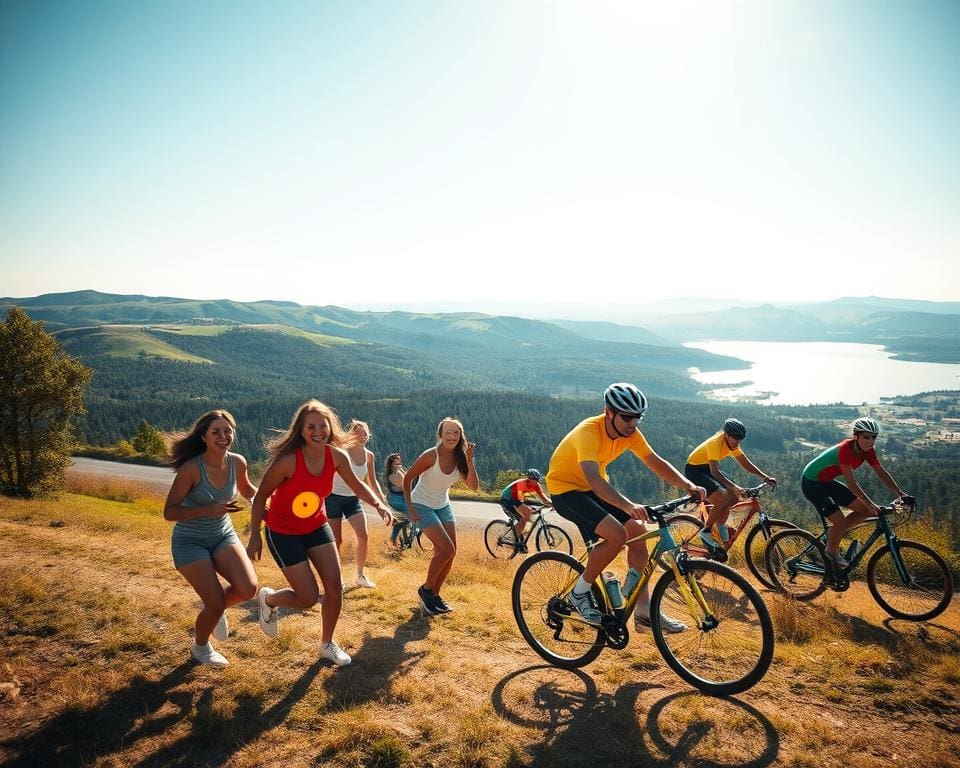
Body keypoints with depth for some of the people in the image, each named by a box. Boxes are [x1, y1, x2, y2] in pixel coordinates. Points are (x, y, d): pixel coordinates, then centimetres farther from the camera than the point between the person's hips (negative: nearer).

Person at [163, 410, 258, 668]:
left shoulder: (237, 462, -9)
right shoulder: (192, 468, -24)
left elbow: (247, 490, 13)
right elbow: (169, 512, -19)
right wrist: (208, 510, -31)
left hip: (224, 536, 4)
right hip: (190, 541, -4)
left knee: (248, 588, -16)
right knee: (216, 604, -7)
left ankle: (215, 607, 20)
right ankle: (200, 647, 28)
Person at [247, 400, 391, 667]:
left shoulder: (337, 456, -14)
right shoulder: (287, 460, -28)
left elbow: (356, 485, 2)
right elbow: (261, 497, -15)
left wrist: (377, 503, -15)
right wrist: (255, 536, -13)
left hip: (316, 526, 5)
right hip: (283, 532, -5)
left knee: (335, 586, -2)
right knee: (309, 597, -6)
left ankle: (327, 644, 22)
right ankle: (268, 599, 27)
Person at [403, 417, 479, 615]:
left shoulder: (459, 458, -7)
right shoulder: (431, 455, -23)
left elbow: (473, 486, -14)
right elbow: (407, 478, -15)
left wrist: (470, 462, -26)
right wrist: (410, 508, -17)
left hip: (443, 506, 6)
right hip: (422, 506, -6)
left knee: (450, 552, 0)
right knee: (446, 549, -17)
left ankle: (434, 595, 18)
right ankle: (426, 590, 5)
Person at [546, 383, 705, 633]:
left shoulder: (630, 433, -9)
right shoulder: (588, 432, -32)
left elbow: (656, 463, -5)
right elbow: (594, 479, -45)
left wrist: (688, 485, -22)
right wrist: (629, 506, -58)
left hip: (594, 488, 8)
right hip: (566, 489, -8)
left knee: (637, 531, -6)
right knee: (617, 534, -26)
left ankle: (644, 612, 4)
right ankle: (580, 593, -5)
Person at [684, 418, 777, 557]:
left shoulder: (732, 443, -3)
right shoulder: (716, 443, -29)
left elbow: (746, 463, 4)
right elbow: (715, 472, -39)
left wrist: (765, 477, -8)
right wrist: (733, 487, -49)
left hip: (708, 469, 9)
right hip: (694, 470, -9)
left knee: (735, 496, -2)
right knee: (722, 500, -23)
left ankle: (720, 526, 15)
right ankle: (706, 532, -7)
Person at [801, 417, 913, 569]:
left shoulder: (867, 450, -6)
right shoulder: (845, 449, -30)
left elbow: (882, 473, -1)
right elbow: (851, 483, -32)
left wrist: (901, 494, -8)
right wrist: (871, 505, -35)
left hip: (827, 482, 9)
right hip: (811, 482, -9)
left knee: (865, 510, 2)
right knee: (840, 521, -17)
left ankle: (834, 533, 16)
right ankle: (831, 553, 8)